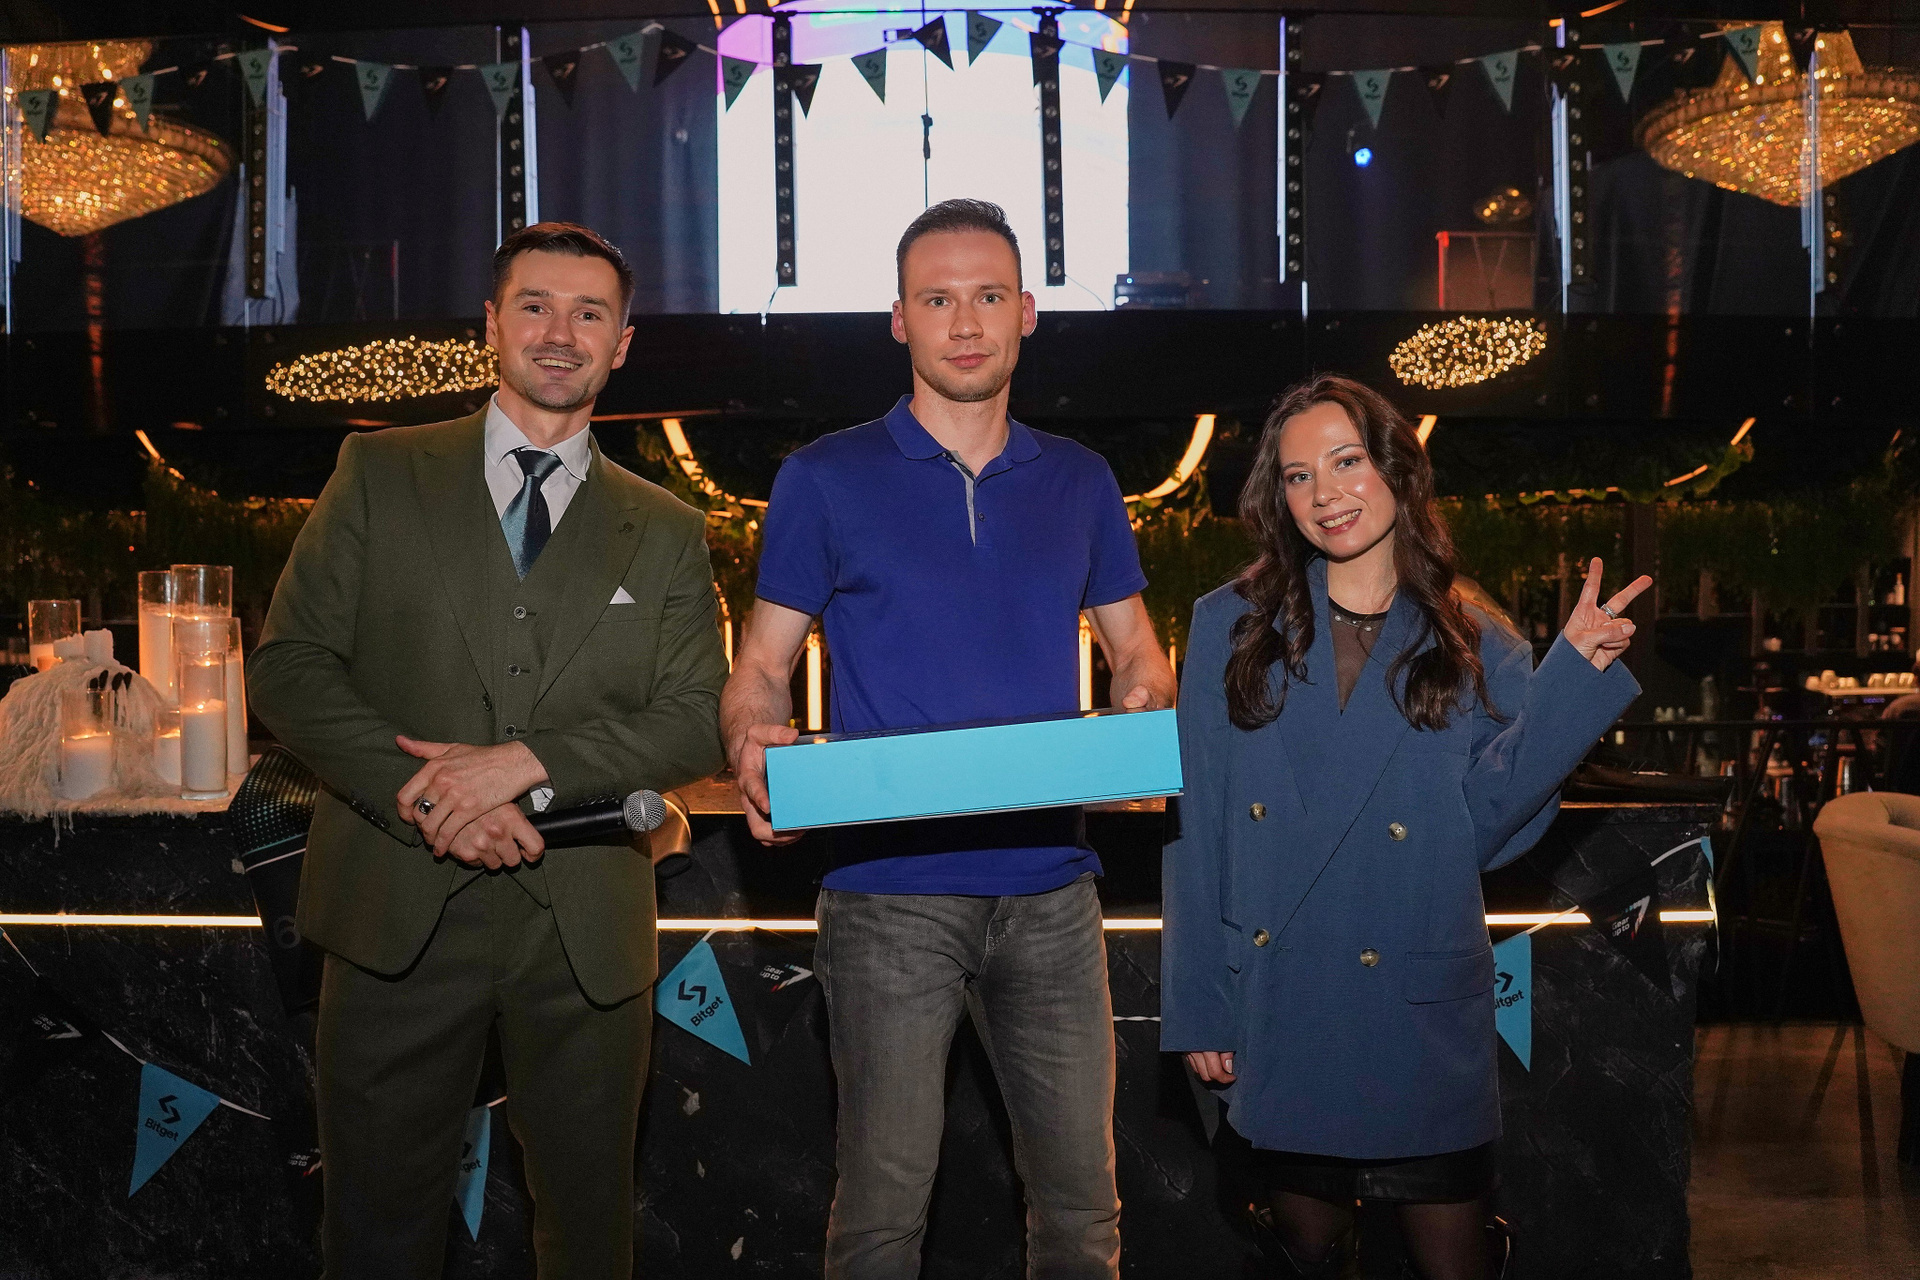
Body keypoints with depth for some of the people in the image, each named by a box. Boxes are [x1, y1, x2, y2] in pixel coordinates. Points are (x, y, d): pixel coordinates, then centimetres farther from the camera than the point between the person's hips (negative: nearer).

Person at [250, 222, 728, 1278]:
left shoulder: (667, 533, 9)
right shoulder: (379, 475, 6)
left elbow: (696, 723, 1)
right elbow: (287, 667, 0)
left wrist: (529, 765, -15)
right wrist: (424, 795, -15)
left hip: (584, 928, 1)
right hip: (400, 913, -1)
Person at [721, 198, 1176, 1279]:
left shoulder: (1079, 483, 11)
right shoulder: (829, 479, 2)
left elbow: (1136, 649, 18)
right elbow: (762, 666, 4)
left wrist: (1147, 706, -5)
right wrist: (753, 742, -18)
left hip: (1051, 886, 3)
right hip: (891, 891, -3)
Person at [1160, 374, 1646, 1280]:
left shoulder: (1475, 652, 1)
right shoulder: (1231, 627, -1)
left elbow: (1484, 824, -9)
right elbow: (1201, 830, -1)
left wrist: (1572, 675, -14)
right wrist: (1197, 1007, -2)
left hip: (1422, 1020, 0)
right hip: (1279, 1020, 0)